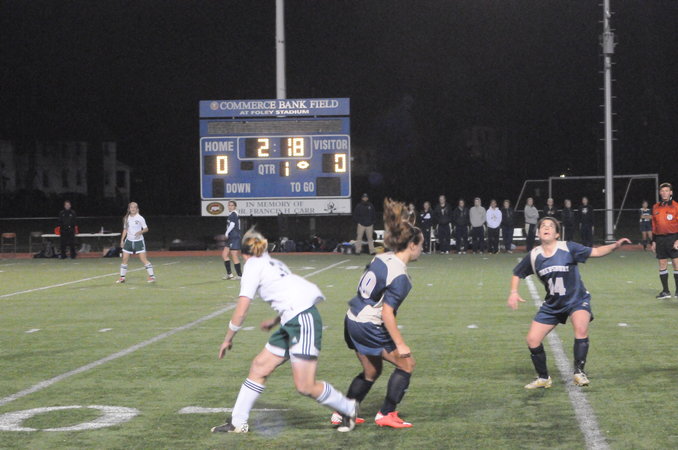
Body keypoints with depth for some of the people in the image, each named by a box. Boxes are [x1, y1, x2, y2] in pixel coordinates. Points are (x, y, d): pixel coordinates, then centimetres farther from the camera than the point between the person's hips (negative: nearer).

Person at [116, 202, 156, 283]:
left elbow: (146, 229, -5)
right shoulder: (126, 218, 6)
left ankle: (152, 276, -6)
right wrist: (122, 240, 9)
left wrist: (140, 232, -24)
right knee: (125, 259, 2)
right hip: (129, 241, 4)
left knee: (143, 259, -10)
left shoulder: (140, 218, -7)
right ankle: (122, 277, 12)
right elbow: (125, 230, 15)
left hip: (138, 241, -4)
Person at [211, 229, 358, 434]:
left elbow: (241, 311, -5)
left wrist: (228, 339, 7)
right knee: (260, 366, 11)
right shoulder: (274, 263, 22)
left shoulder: (253, 265, -1)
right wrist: (275, 321, 42)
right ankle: (238, 423, 16)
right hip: (291, 322, 10)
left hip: (303, 319, -10)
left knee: (305, 386, -8)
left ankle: (349, 409, 11)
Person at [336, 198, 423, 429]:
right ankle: (386, 414, 9)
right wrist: (399, 344, -17)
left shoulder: (381, 258, 4)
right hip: (370, 328, -9)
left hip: (353, 321, 9)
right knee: (406, 364, 5)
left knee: (371, 372, 22)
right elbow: (387, 312, -23)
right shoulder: (399, 275, -21)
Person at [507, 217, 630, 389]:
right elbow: (517, 273, 10)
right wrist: (514, 292, -5)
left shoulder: (568, 248, -14)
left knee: (581, 327, -32)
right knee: (532, 340, -4)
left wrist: (615, 245, -33)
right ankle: (543, 378, 17)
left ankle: (579, 372, -16)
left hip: (577, 300, -4)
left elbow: (596, 252, -18)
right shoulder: (534, 256, -5)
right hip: (552, 305, 4)